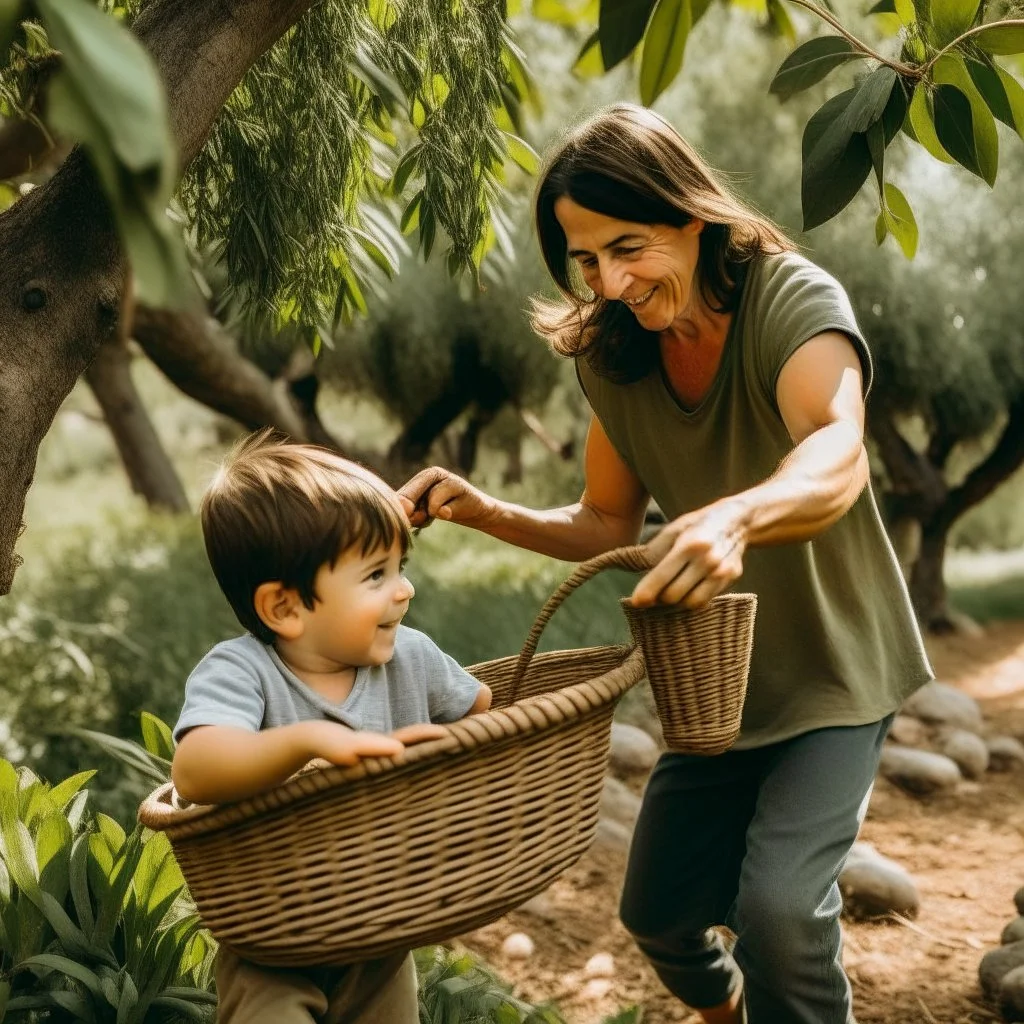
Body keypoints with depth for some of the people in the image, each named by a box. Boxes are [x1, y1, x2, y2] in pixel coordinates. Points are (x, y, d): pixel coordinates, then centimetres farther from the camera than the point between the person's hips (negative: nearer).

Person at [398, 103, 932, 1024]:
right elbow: (609, 527, 2)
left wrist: (737, 516, -66)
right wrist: (486, 513, -15)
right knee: (657, 914, 14)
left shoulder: (793, 301, -25)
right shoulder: (612, 357, -7)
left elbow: (838, 458, -45)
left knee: (778, 904, -25)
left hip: (834, 673, -6)